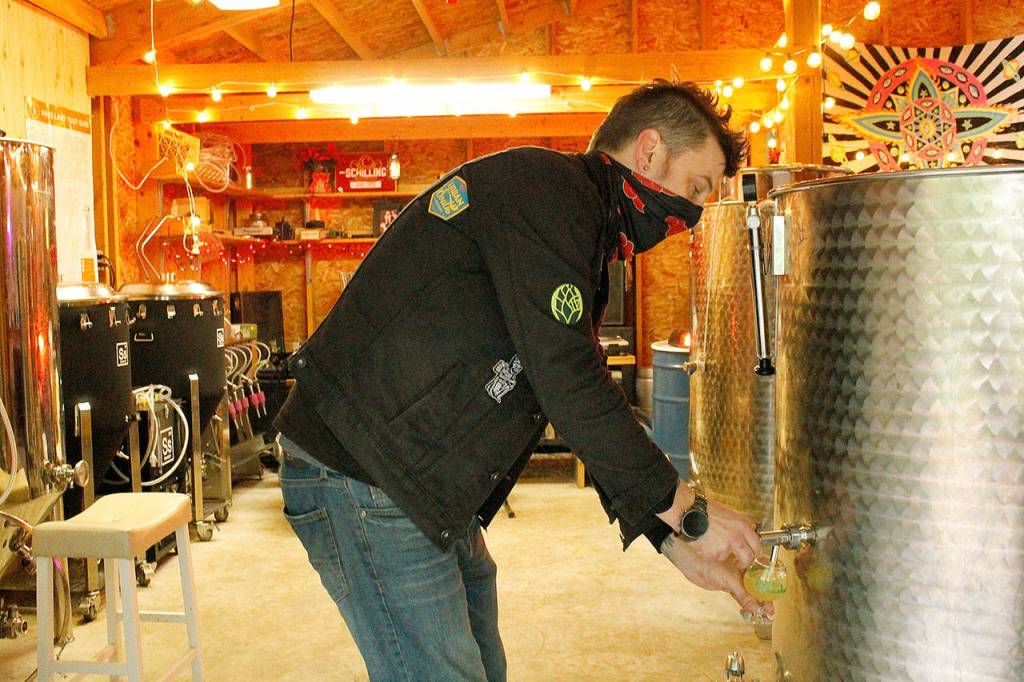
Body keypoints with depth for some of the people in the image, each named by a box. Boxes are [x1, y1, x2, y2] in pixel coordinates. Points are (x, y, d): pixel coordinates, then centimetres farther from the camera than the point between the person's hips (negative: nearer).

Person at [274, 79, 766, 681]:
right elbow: (568, 383, -23)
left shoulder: (584, 239, 19)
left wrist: (677, 544, 11)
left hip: (434, 492, 10)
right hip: (363, 474, -10)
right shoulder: (545, 185, -14)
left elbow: (589, 405, 18)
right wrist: (691, 511, -13)